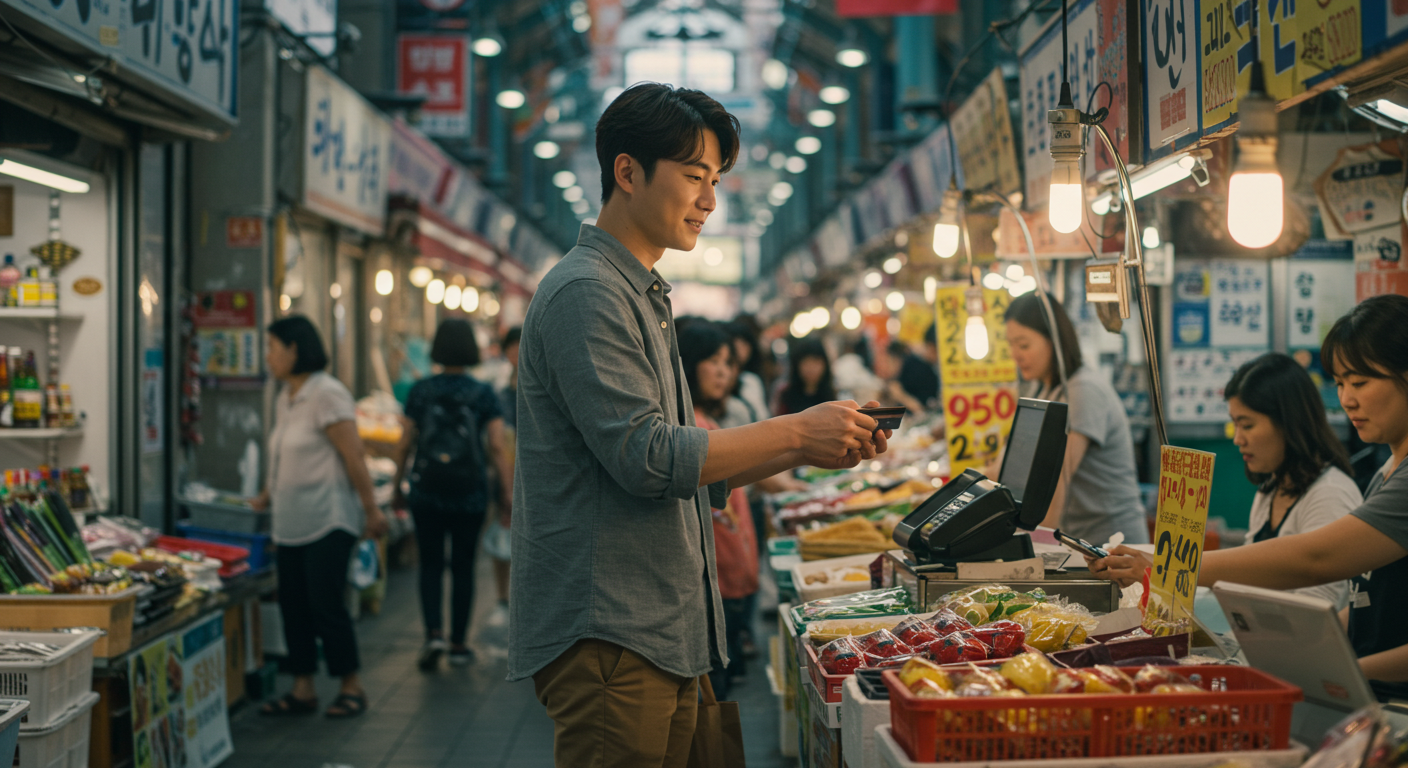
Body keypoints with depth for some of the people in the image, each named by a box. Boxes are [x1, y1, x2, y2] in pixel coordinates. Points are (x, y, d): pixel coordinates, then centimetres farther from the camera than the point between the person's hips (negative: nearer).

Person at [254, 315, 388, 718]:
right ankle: (303, 690, 17)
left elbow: (353, 456, -15)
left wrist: (372, 510, -15)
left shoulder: (327, 394, -13)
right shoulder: (284, 398, 14)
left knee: (326, 605, -5)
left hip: (327, 521, -9)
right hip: (290, 523, 9)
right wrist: (266, 497, 16)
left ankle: (352, 687, 8)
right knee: (293, 606, 9)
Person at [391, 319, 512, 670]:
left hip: (427, 492, 0)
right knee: (463, 567, 10)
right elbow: (497, 447, -8)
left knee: (431, 565, 10)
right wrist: (508, 489, -1)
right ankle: (458, 644, 16)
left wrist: (397, 485, 12)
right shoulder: (483, 394, -4)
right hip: (470, 495, 0)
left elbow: (405, 444, 1)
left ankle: (434, 633, -8)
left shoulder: (420, 391, -2)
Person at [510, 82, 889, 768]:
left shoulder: (641, 297, 21)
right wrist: (795, 433, -13)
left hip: (660, 633, 10)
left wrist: (812, 447, 8)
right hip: (605, 633, -10)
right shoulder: (586, 293, -12)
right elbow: (646, 457, -20)